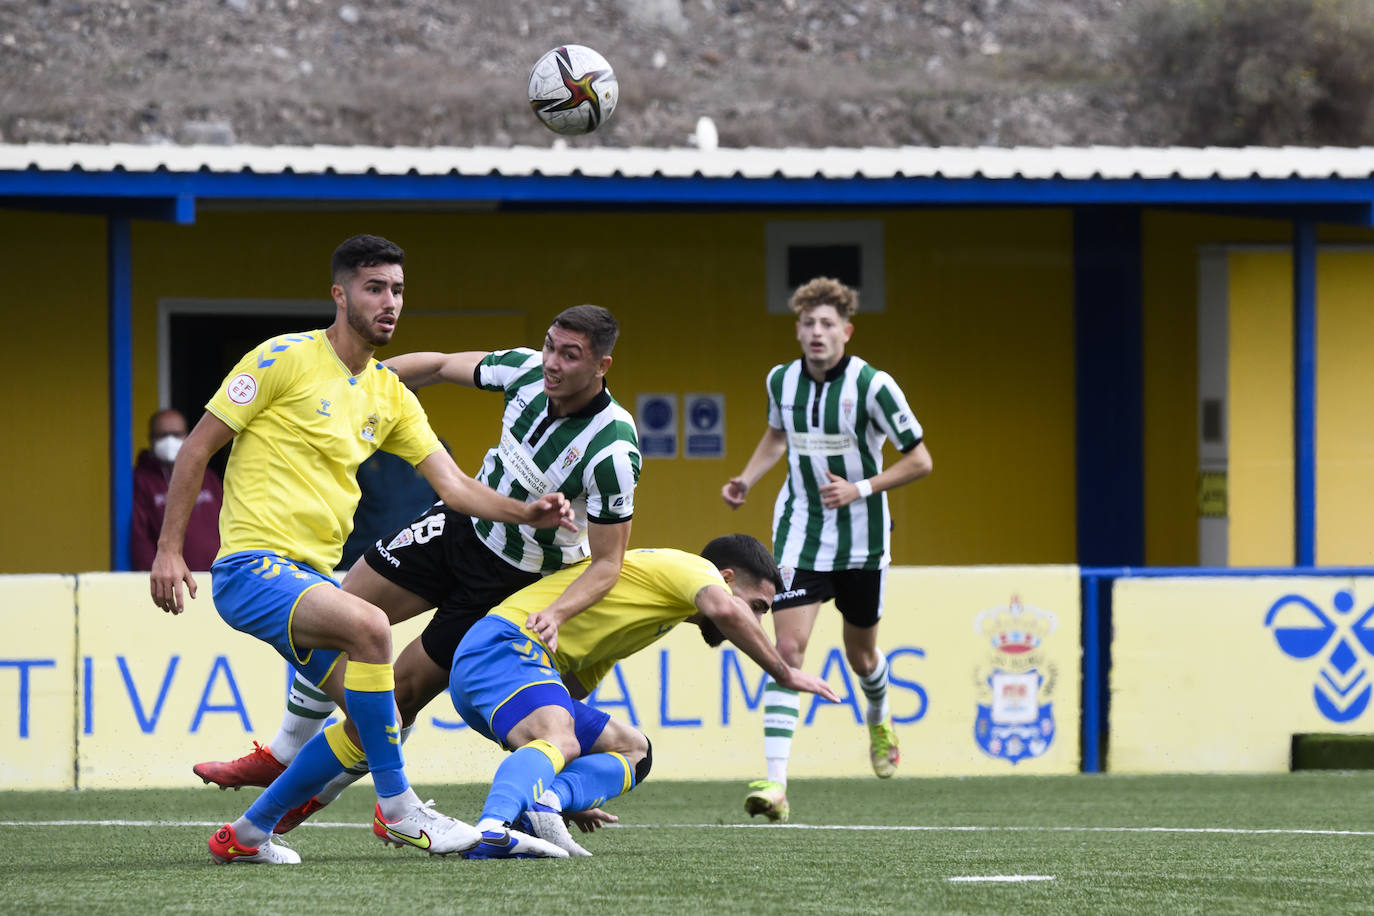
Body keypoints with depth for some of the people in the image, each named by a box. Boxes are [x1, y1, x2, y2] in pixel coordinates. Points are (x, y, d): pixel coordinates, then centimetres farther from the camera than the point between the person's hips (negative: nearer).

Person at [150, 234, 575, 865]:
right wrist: (169, 548, -11)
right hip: (252, 569, -8)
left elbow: (453, 485, 10)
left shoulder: (389, 395, 13)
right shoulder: (284, 358, -7)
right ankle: (397, 808, -21)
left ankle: (248, 834, 17)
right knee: (369, 625, -31)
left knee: (376, 716, 3)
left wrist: (525, 513, -8)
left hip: (312, 576, 8)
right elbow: (198, 446, -5)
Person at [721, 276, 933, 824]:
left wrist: (861, 489, -21)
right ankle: (775, 783, -23)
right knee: (787, 647, -16)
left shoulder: (872, 387, -16)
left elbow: (919, 460, -10)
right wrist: (746, 480, 6)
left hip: (860, 541, -2)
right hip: (799, 533, 2)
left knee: (861, 655, 16)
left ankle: (879, 719, 54)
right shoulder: (782, 380, -3)